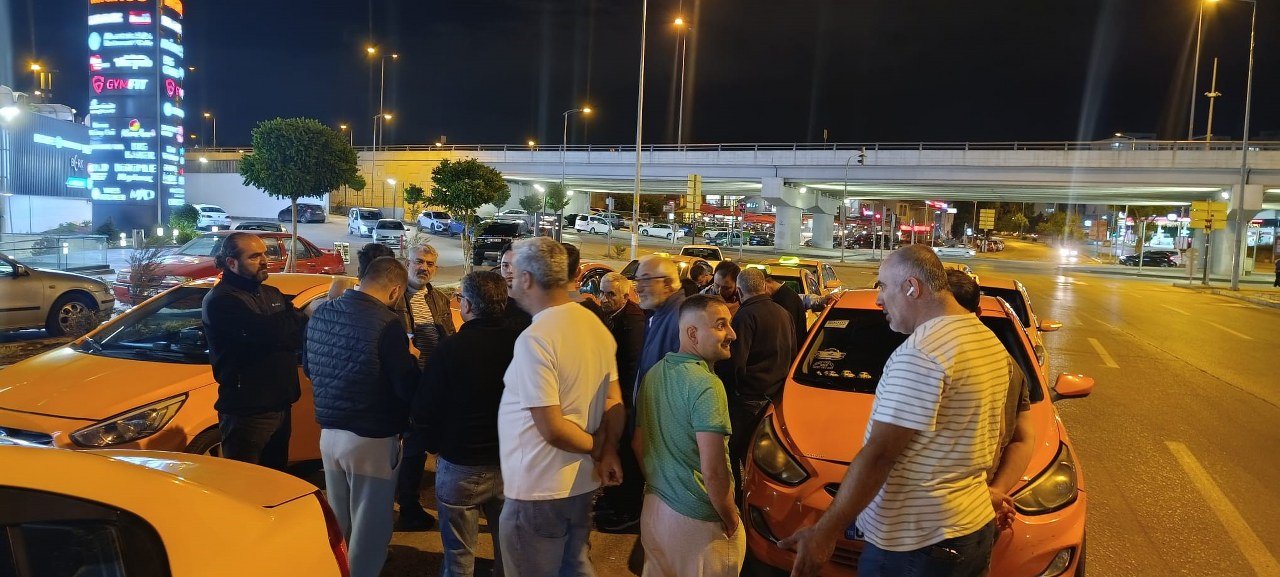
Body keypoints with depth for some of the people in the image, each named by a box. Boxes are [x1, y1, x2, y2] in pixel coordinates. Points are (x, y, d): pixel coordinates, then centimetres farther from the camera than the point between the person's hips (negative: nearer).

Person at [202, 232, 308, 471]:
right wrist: (304, 317, -12)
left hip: (280, 407, 8)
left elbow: (300, 338, 5)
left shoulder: (272, 294, 14)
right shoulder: (219, 301, -13)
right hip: (247, 413, -8)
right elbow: (267, 331, -28)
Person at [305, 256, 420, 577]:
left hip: (329, 433, 7)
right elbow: (408, 388, -19)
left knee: (337, 523, 23)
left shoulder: (321, 313, 2)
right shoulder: (386, 323, -21)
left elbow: (310, 368, 17)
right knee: (370, 530, 8)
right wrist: (410, 359, 0)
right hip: (372, 440, -7)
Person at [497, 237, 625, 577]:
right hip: (582, 482, 7)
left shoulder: (534, 338, -22)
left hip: (538, 491, -7)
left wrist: (596, 447, -9)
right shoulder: (596, 325, 3)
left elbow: (552, 429, -24)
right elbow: (615, 404, 5)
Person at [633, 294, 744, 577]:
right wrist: (731, 519, -11)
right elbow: (713, 471, -25)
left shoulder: (654, 373, 4)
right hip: (697, 521, -7)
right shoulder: (706, 385, -22)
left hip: (653, 507, 8)